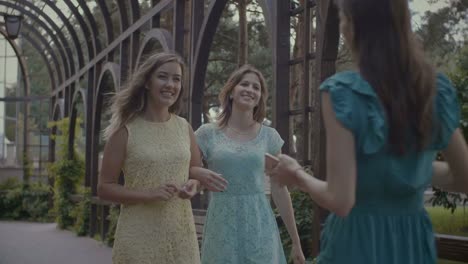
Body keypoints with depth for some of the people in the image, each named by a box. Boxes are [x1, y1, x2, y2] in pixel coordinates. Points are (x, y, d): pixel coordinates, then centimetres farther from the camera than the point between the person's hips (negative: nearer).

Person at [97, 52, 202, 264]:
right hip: (139, 236, -4)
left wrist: (192, 185, -5)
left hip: (181, 234, 4)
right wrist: (148, 194, -18)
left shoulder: (184, 127, 5)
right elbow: (104, 188, -5)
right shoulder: (126, 130, -6)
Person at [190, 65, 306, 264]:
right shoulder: (208, 133, 1)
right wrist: (198, 173, -18)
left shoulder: (269, 136, 4)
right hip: (222, 226, -1)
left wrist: (296, 241, 6)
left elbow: (279, 191, 6)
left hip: (259, 226, 1)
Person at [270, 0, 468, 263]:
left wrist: (298, 175, -3)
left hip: (359, 241, -4)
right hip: (415, 240, 4)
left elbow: (340, 201, -20)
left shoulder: (343, 92, -18)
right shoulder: (438, 89, -3)